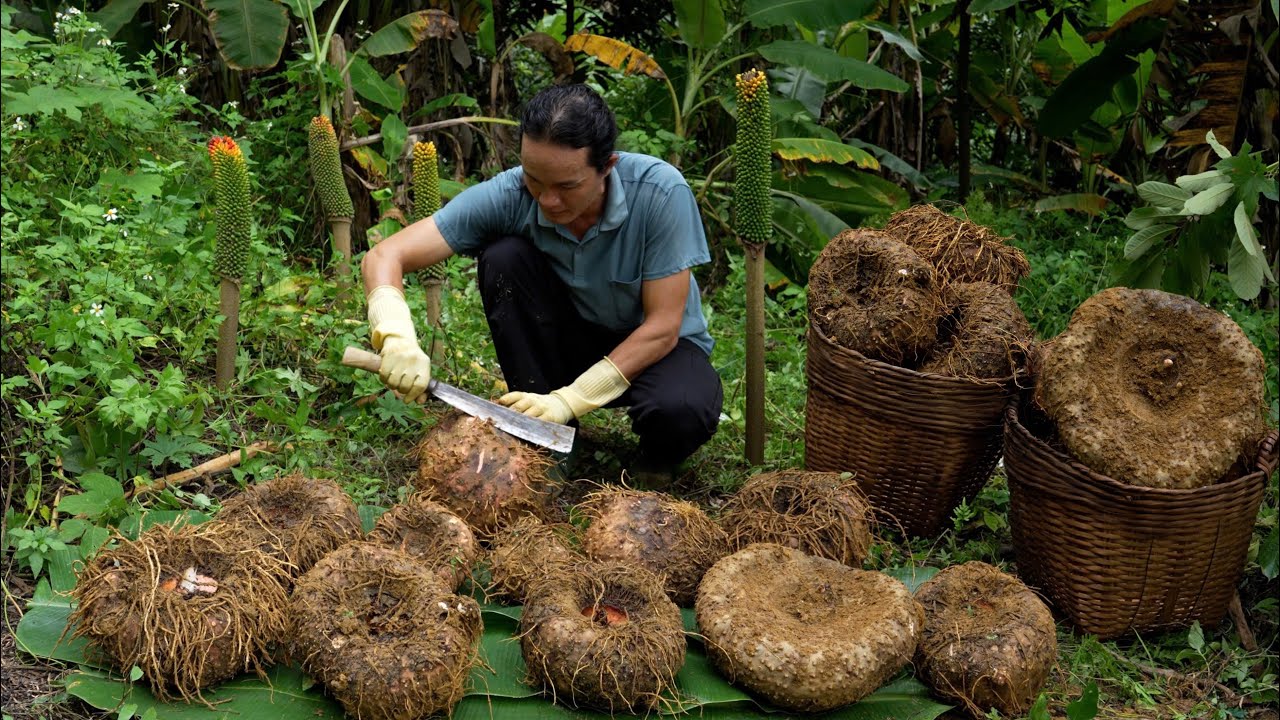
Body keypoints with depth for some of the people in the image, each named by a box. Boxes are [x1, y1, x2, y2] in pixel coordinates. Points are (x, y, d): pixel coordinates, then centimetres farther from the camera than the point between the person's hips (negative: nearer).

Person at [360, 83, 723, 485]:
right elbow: (384, 258, -24)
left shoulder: (661, 192, -28)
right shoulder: (507, 196, -23)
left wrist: (569, 400, -30)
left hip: (655, 345, -3)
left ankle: (658, 458, 2)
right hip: (571, 340, 3)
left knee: (683, 410, -38)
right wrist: (397, 338, -44)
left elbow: (662, 327, -24)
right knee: (505, 256, -25)